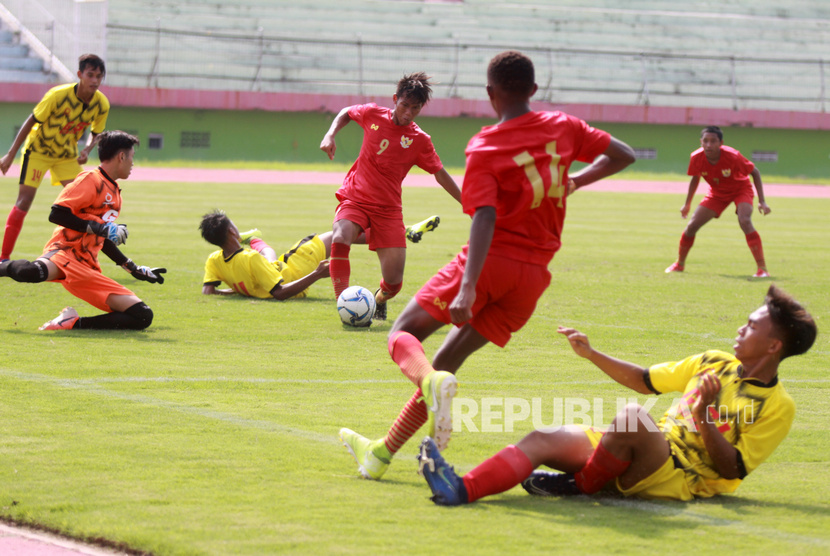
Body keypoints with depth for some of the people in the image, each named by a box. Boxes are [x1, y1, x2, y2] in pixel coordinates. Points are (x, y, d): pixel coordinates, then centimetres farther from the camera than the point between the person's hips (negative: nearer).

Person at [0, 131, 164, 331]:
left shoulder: (115, 192, 26)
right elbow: (56, 214, -12)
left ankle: (75, 322, -8)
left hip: (88, 268, 8)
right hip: (66, 252, -8)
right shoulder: (91, 180, -1)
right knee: (34, 272, -44)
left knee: (143, 317, -6)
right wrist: (98, 228, -15)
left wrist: (134, 269, 35)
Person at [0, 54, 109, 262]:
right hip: (38, 149, -4)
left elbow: (95, 133, 4)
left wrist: (87, 150, -18)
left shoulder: (102, 104, -15)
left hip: (67, 155, 4)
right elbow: (31, 121, -18)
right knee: (24, 200, -11)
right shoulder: (58, 95, -28)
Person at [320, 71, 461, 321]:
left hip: (388, 209, 0)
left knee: (393, 283, -5)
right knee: (340, 239, -36)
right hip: (354, 199, 0)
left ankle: (379, 300, 33)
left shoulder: (420, 140, -4)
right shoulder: (372, 114, -3)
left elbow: (441, 176, 6)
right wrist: (330, 135, 1)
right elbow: (346, 113, 18)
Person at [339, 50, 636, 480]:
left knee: (403, 333, 5)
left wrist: (467, 287, -26)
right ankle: (381, 454, 12)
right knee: (448, 359, 11)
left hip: (491, 260, -5)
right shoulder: (563, 128, 7)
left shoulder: (485, 148, -5)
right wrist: (573, 182, 28)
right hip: (534, 275, 5)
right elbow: (623, 155, 15)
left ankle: (432, 382, -30)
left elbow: (485, 219, -18)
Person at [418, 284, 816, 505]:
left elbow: (733, 469, -10)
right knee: (544, 440, -15)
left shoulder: (778, 407, -4)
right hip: (652, 454, 7)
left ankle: (581, 485, -16)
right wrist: (592, 355, 16)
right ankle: (462, 490, -37)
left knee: (632, 415, -37)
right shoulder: (713, 363, 18)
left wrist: (703, 418, -22)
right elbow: (646, 381, 24)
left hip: (681, 480, -7)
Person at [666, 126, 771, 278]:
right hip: (717, 193, 4)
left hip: (741, 190, -4)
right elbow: (695, 178, 1)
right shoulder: (697, 158, -23)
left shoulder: (732, 156, -33)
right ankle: (679, 264, 20)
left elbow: (755, 172, -17)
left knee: (745, 221, -31)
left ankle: (762, 268, -26)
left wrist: (762, 201, -21)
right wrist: (687, 204, 9)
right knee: (692, 226, -5)